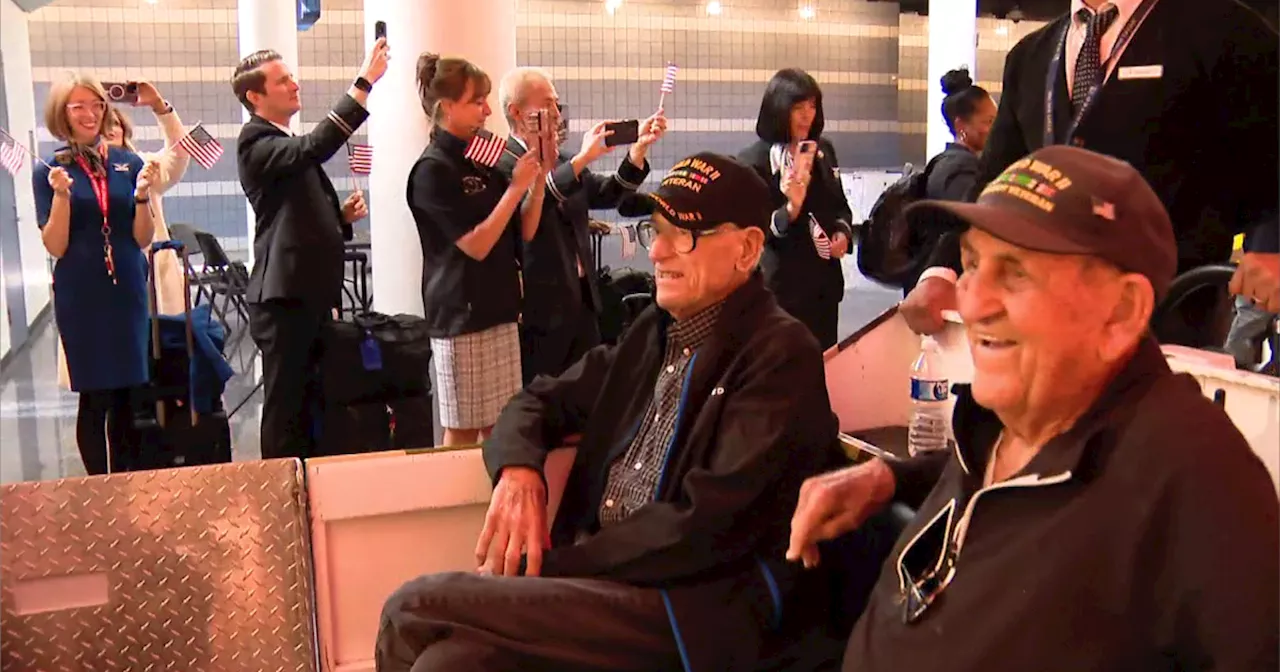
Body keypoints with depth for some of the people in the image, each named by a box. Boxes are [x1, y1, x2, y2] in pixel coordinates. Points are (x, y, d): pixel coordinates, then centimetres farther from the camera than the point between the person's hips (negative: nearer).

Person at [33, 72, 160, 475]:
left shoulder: (128, 164, 4)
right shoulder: (50, 172, 1)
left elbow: (143, 239, 4)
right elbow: (55, 247, -3)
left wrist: (142, 194, -12)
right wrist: (61, 195, -16)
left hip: (128, 291, 2)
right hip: (80, 297, -2)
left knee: (128, 397, 6)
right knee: (95, 399, 3)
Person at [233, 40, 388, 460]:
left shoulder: (289, 146, 19)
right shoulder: (256, 144, -9)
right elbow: (317, 147, -29)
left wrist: (344, 214, 5)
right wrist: (364, 82, -29)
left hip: (313, 295, 9)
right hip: (284, 299, -9)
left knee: (313, 407, 14)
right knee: (286, 413, -3)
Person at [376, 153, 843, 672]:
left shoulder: (780, 355, -10)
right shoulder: (657, 331, 14)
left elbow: (704, 527, -18)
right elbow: (541, 400, 20)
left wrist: (549, 567, -14)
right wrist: (518, 468, -3)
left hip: (691, 615, -6)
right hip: (593, 572, 6)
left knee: (415, 608, -19)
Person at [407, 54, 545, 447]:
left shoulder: (485, 158, 11)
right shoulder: (433, 169, -11)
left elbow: (525, 232, 10)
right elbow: (476, 245, -17)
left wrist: (539, 176, -2)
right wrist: (516, 187, -15)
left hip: (499, 310, 7)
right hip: (461, 316, -7)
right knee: (464, 431, 1)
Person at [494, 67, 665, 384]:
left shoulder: (564, 161, 15)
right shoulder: (503, 163, -12)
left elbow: (607, 194, 8)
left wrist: (638, 149, -6)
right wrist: (581, 160, -29)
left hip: (582, 300, 8)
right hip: (540, 307, -8)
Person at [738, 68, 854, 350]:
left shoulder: (823, 150, 6)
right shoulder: (755, 160, -11)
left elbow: (840, 204, 19)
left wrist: (843, 231, -1)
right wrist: (791, 208, -29)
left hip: (825, 277, 6)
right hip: (783, 283, -6)